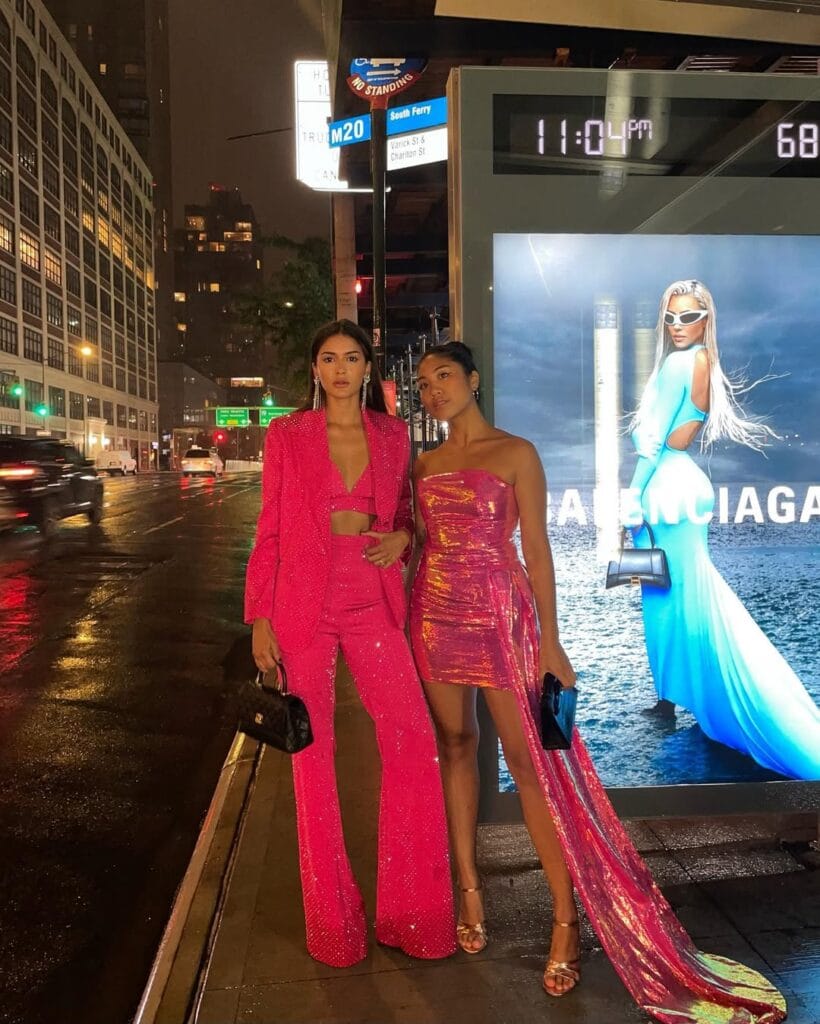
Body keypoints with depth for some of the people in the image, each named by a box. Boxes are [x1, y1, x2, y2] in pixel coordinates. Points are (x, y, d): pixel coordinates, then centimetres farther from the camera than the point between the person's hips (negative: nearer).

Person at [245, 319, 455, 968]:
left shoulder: (393, 435, 8)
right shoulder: (287, 436, 1)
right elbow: (269, 531, 1)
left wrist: (402, 535, -5)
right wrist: (260, 618, -4)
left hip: (373, 604, 2)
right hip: (304, 604, -2)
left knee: (414, 741, -5)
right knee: (312, 751, 5)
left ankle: (412, 906, 15)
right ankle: (332, 915, 22)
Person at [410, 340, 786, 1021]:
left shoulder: (515, 453, -1)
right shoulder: (425, 463, 12)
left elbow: (536, 549, -4)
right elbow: (421, 543, 15)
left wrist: (549, 642, -8)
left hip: (500, 615, -4)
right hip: (436, 614, 5)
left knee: (529, 758, -3)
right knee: (456, 746, 10)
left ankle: (568, 920, 7)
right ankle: (471, 890, 23)